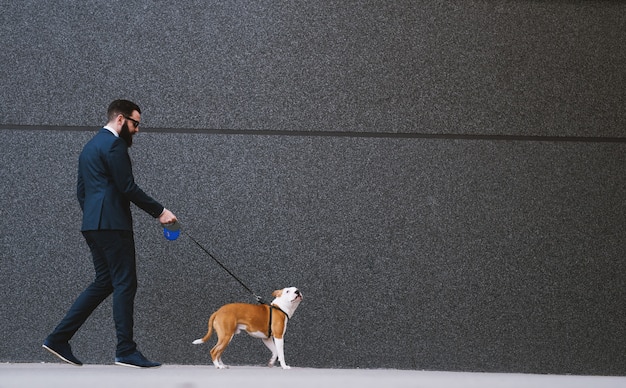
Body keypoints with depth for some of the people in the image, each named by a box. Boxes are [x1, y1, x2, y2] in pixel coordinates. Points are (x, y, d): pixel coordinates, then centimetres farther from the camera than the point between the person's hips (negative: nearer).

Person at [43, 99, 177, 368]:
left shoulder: (91, 146, 21)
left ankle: (59, 339, 9)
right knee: (125, 284, -7)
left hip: (93, 224, 10)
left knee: (104, 283, 12)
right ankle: (126, 351, -8)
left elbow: (81, 191, 23)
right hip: (112, 223, -10)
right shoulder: (114, 145, -10)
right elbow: (128, 188, -15)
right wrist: (159, 212, -9)